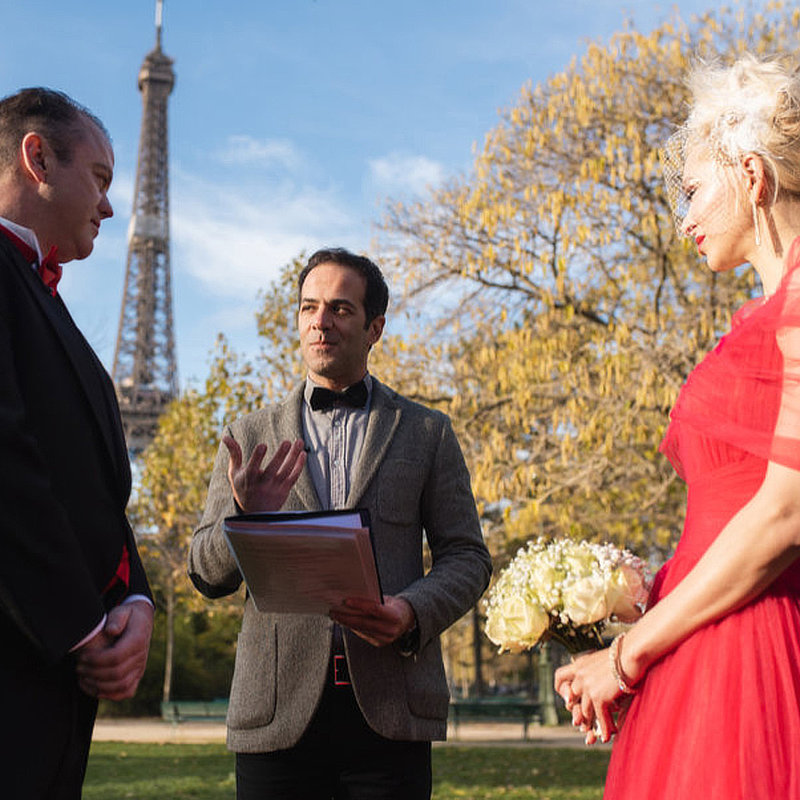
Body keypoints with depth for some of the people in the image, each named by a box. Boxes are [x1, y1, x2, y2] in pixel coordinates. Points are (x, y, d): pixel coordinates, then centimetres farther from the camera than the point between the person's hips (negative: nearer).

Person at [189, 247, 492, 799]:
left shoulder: (427, 433, 11)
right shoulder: (252, 438, 12)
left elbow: (467, 556, 9)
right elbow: (207, 574, 7)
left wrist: (413, 612, -11)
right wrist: (246, 518, -14)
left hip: (391, 712, 0)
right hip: (279, 713, 1)